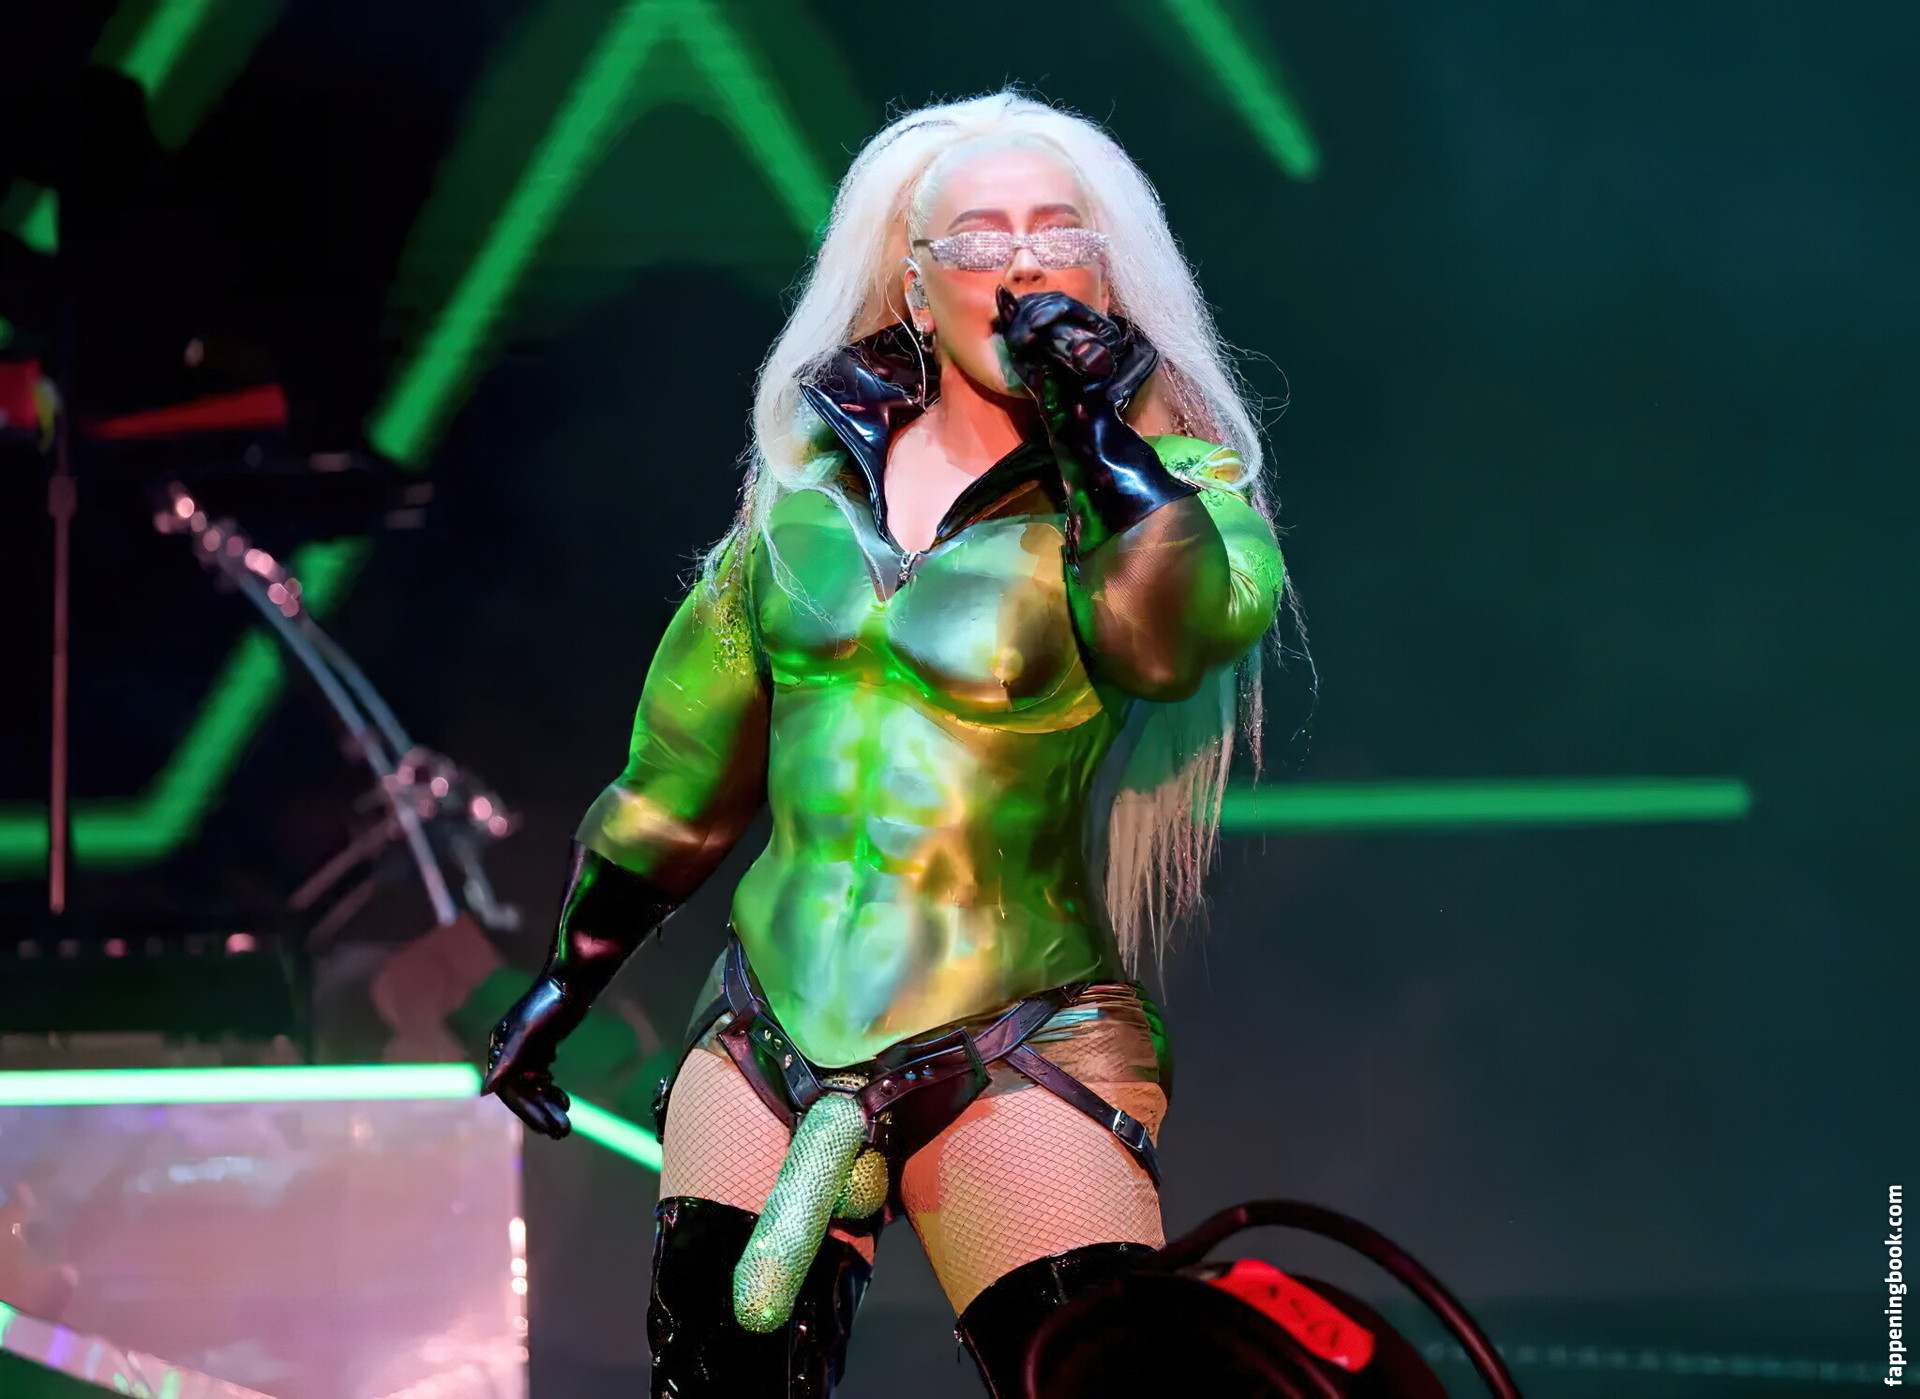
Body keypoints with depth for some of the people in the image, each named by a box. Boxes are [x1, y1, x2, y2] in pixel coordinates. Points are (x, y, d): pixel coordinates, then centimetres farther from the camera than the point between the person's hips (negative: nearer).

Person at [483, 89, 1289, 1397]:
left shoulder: (1160, 488, -3)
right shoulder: (818, 467, 9)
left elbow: (1177, 633, -28)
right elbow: (687, 765, 19)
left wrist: (1091, 418, -22)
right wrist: (569, 980, 23)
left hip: (1014, 1055, -4)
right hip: (770, 1032, 4)